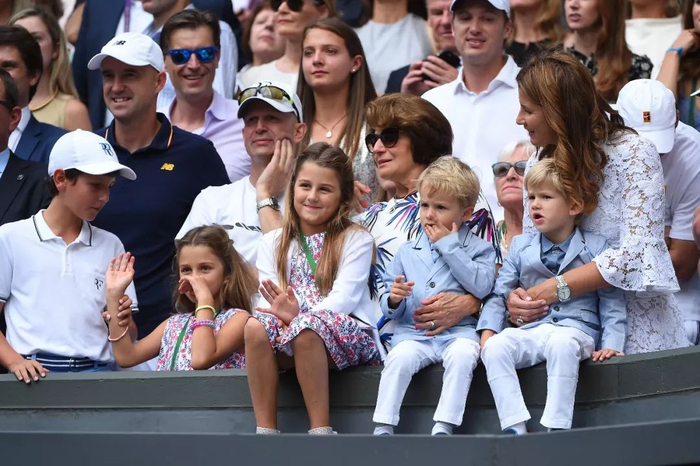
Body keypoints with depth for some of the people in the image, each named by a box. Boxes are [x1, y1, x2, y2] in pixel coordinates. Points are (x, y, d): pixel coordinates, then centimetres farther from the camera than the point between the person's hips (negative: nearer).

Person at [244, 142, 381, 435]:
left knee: (305, 328, -37)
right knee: (256, 326, -30)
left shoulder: (355, 240, 5)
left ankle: (320, 430, -31)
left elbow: (345, 297, -9)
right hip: (290, 341, 3)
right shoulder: (274, 243, 18)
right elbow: (268, 297, 5)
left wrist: (298, 316, -25)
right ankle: (265, 430, -28)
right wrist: (280, 312, -20)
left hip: (349, 335, -3)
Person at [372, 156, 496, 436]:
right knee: (401, 356, -30)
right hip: (412, 332, 2)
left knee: (462, 355, -35)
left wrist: (449, 245, -7)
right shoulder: (407, 253, 19)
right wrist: (393, 300, -8)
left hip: (458, 331, -2)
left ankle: (444, 427, -35)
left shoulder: (478, 248, 10)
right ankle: (383, 428, -30)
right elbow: (389, 309, 19)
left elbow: (481, 287, -11)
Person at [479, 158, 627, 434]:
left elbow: (612, 302, 4)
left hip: (576, 329, -4)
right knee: (494, 347, -27)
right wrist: (488, 330, -1)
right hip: (530, 330, 4)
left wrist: (611, 344, -8)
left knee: (562, 344, -40)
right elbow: (500, 294, 15)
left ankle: (556, 429, -38)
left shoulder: (596, 248, 5)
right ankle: (515, 429, -30)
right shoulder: (521, 247, 15)